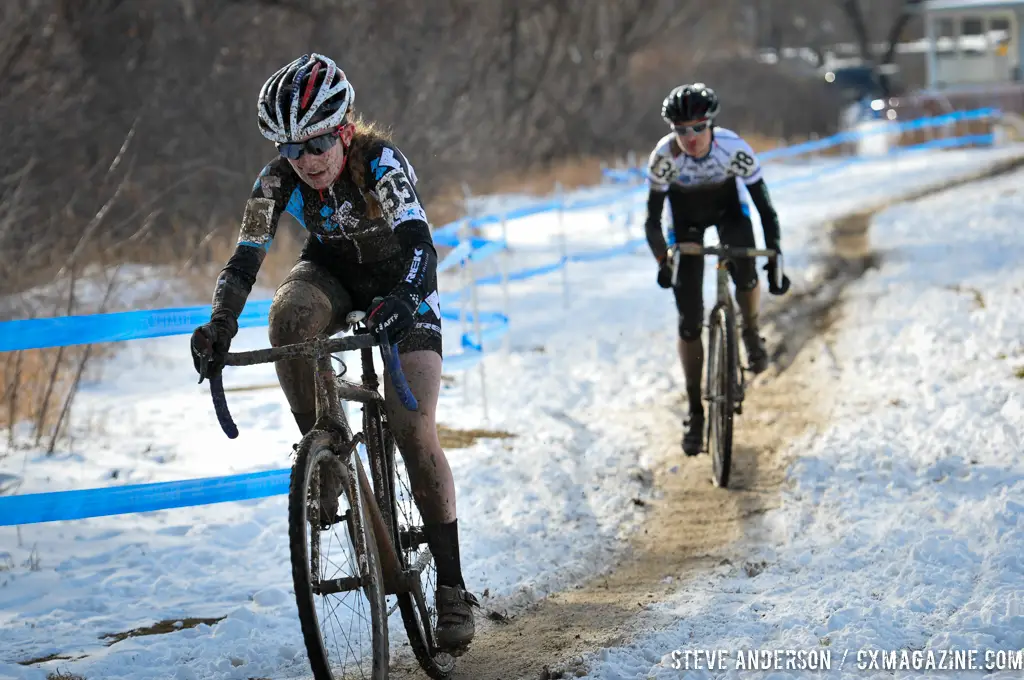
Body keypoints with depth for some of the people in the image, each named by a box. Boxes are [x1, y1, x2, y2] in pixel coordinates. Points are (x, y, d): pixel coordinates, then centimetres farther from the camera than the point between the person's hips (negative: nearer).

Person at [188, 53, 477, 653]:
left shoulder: (382, 164, -31)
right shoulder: (279, 181, -21)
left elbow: (418, 242, -43)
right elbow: (246, 259, -24)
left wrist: (400, 301, -63)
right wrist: (220, 323, -42)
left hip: (401, 283, -3)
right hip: (332, 272, 3)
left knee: (414, 431, -16)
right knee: (288, 315, -35)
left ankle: (453, 588, -9)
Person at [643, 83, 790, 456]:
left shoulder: (734, 148, -33)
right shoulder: (665, 155, -32)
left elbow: (765, 207, -25)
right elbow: (652, 218, -25)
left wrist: (774, 261, -28)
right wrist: (662, 261, -39)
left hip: (727, 206, 0)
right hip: (686, 215, 0)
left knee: (746, 277, -28)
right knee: (689, 320, -6)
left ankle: (751, 334, 7)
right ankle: (695, 412, 6)